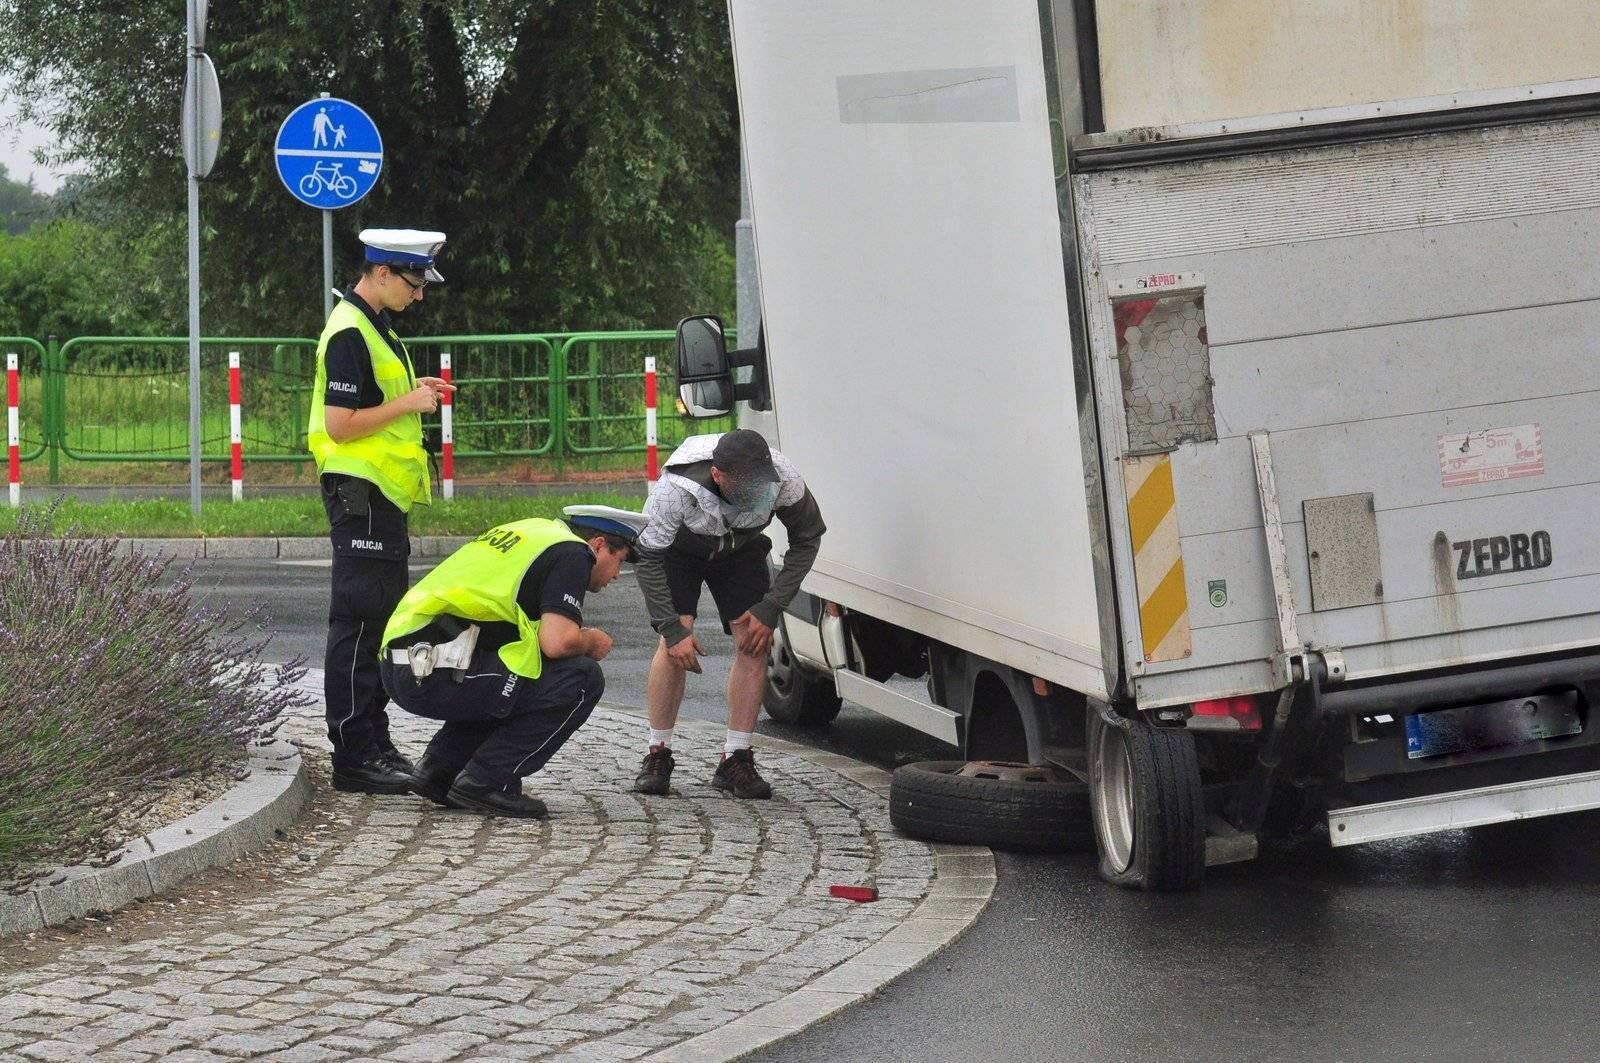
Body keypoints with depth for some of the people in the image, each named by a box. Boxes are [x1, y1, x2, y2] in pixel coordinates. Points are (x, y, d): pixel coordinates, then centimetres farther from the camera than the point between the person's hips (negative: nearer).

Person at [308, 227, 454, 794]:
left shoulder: (372, 326, 16)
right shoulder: (349, 333, -17)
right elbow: (340, 425, -22)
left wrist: (411, 392, 10)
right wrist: (407, 404, -15)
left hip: (382, 494, 11)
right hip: (361, 496, -11)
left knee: (381, 620, 15)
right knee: (358, 623, -7)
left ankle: (372, 743, 23)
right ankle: (354, 754, -5)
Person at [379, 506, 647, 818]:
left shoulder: (536, 532, 27)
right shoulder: (571, 553, 0)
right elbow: (557, 642, -14)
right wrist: (592, 641, 8)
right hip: (439, 673, -9)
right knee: (581, 678, -5)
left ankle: (439, 770, 18)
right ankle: (485, 782, -5)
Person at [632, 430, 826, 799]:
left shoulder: (783, 479, -34)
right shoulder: (677, 488, -41)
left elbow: (807, 538, -15)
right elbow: (647, 559, -27)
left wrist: (769, 609, -20)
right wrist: (673, 628, -31)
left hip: (740, 548, 3)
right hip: (679, 548, -2)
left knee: (755, 642, -13)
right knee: (674, 643, -20)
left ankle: (735, 761, -5)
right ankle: (658, 757, -8)